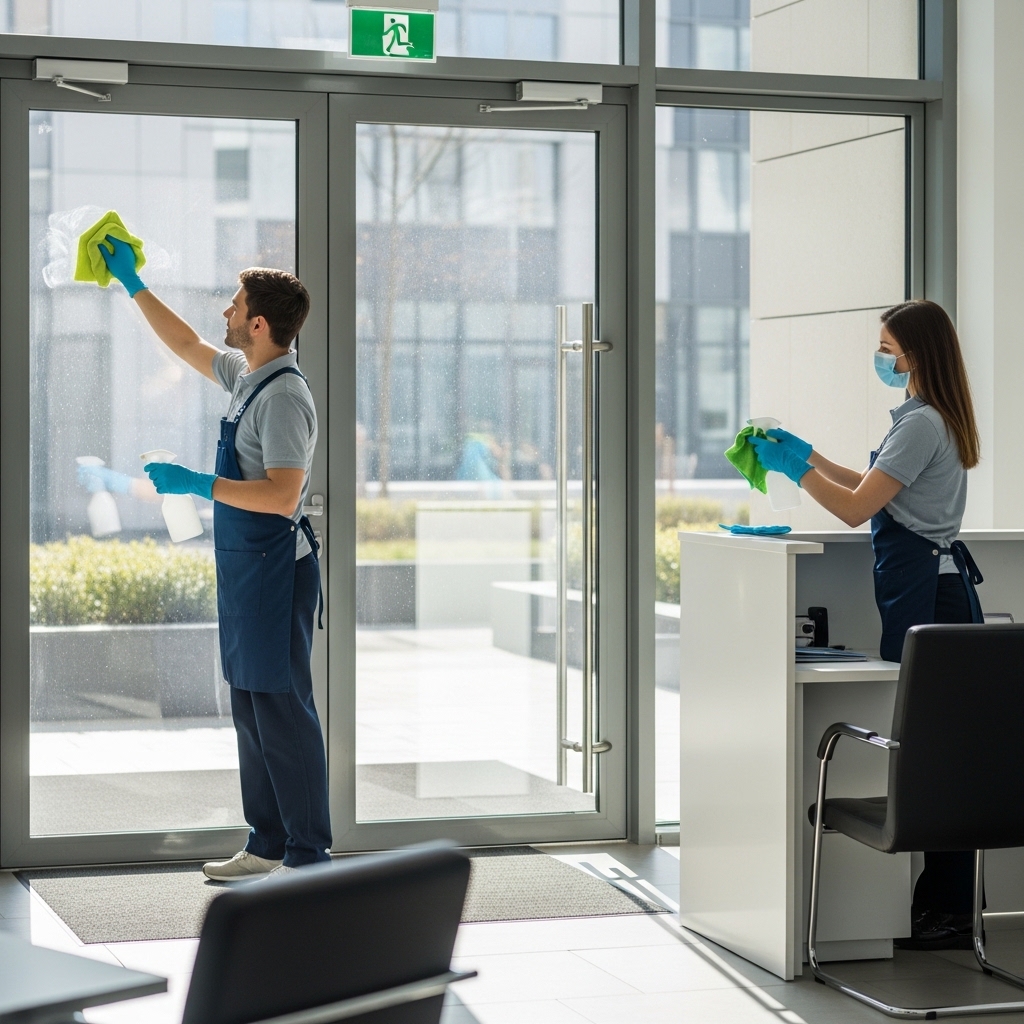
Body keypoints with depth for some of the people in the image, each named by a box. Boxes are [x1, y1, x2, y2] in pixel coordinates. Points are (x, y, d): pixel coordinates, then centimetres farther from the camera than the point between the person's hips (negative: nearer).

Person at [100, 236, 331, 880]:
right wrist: (132, 284, 34)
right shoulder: (245, 376, 11)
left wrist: (198, 484, -22)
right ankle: (268, 846, 21)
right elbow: (188, 346, 30)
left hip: (275, 570, -10)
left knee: (284, 711, -7)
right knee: (251, 711, 13)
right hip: (244, 568, 10)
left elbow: (282, 495, -25)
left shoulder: (284, 395, -18)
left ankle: (310, 854, -1)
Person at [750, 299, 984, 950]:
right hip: (931, 583, 11)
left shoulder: (923, 425, -15)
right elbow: (873, 490, 25)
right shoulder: (927, 418, 18)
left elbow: (857, 509, -17)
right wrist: (809, 456, 22)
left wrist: (795, 469, -5)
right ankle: (941, 897, 14)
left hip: (926, 590, -11)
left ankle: (951, 912, -3)